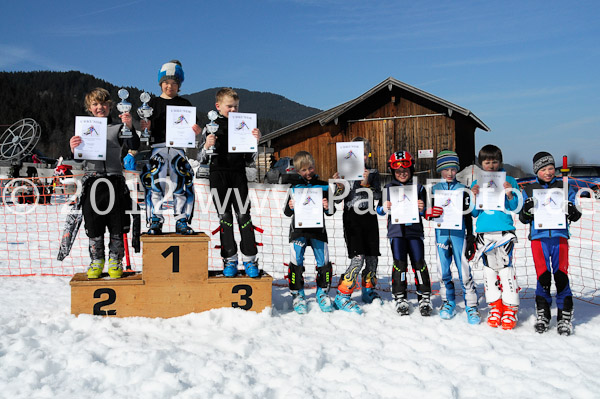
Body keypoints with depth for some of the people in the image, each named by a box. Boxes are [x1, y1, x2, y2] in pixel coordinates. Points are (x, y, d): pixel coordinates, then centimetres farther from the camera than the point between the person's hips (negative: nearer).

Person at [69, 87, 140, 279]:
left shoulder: (118, 128, 5)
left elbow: (135, 146, -10)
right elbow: (79, 158, 9)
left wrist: (130, 127, -25)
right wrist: (73, 149, -14)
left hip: (114, 180, -1)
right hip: (92, 180, 2)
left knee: (116, 226, 3)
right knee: (94, 226, 6)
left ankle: (115, 262, 17)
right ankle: (96, 262, 21)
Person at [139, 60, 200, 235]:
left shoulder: (184, 104, 15)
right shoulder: (153, 103, 14)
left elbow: (192, 127, 11)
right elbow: (145, 126, 10)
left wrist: (196, 130, -12)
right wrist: (144, 126, -13)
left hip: (178, 147, 0)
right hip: (157, 146, 0)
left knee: (183, 182, -6)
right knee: (154, 181, -11)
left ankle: (182, 221, 2)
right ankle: (155, 221, -4)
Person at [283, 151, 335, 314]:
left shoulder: (323, 186, 6)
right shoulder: (294, 187, 5)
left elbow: (331, 211, 9)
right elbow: (287, 213, 8)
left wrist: (327, 207, -13)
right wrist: (290, 207, -13)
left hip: (318, 229, 1)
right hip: (299, 229, -1)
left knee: (324, 262, 1)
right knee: (296, 262, -4)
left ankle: (322, 292, 19)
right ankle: (298, 295, 11)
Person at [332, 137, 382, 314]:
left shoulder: (373, 173, 10)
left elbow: (377, 196, -3)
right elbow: (338, 199, 2)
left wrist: (366, 184, -17)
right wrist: (340, 186, -18)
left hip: (370, 218, 3)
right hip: (352, 218, -3)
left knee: (372, 257, 6)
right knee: (358, 258, -14)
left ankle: (368, 290, 29)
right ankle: (342, 296, -5)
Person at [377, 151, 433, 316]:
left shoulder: (418, 188, 8)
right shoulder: (388, 188, 8)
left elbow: (425, 212, 8)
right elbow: (379, 210, 8)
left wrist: (422, 209, -16)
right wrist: (384, 208, -15)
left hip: (414, 230, 0)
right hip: (396, 231, 0)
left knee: (419, 263, -3)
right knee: (399, 264, -3)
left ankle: (424, 297, 7)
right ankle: (400, 298, 8)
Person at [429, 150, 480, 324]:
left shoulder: (462, 189, 6)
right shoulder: (435, 189, 9)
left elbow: (468, 215, 7)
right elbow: (429, 215, 10)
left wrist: (471, 238, 2)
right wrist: (433, 212, -15)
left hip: (459, 233, -2)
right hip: (441, 233, 2)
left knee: (464, 270, -5)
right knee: (444, 271, 7)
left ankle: (471, 305, 5)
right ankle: (448, 302, 22)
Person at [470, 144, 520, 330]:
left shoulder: (509, 181, 5)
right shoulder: (476, 184, 10)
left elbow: (515, 208, 3)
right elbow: (474, 213, 9)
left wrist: (510, 195, -15)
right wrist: (474, 197, -7)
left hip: (504, 230, -2)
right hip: (484, 232, 3)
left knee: (505, 266, -7)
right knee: (489, 269, 7)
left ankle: (510, 309, 3)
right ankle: (495, 307, 18)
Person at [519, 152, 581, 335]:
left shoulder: (564, 187, 10)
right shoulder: (529, 190, 11)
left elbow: (574, 217, 11)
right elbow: (523, 219, 12)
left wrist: (572, 212, -12)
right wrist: (527, 211, -10)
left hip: (559, 236, 0)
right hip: (538, 237, 0)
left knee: (561, 276, -6)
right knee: (543, 277, -4)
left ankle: (565, 316, 6)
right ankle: (542, 315, 13)